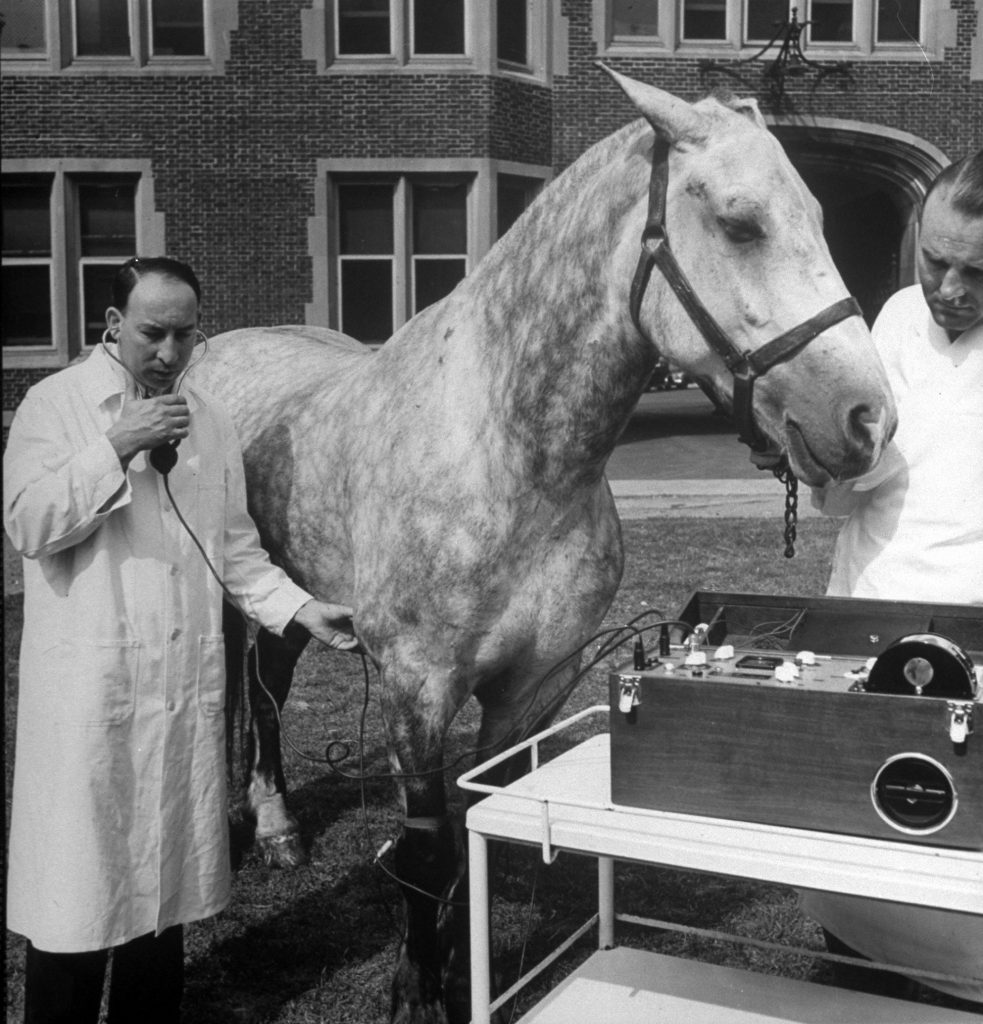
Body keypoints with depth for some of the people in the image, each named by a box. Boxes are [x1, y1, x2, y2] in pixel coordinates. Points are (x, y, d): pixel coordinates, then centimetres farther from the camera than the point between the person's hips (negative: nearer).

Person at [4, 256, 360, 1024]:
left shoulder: (209, 418, 10)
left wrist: (301, 608, 1)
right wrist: (115, 447, -18)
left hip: (187, 685, 4)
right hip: (89, 687, -4)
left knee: (165, 875, 13)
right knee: (78, 875, 2)